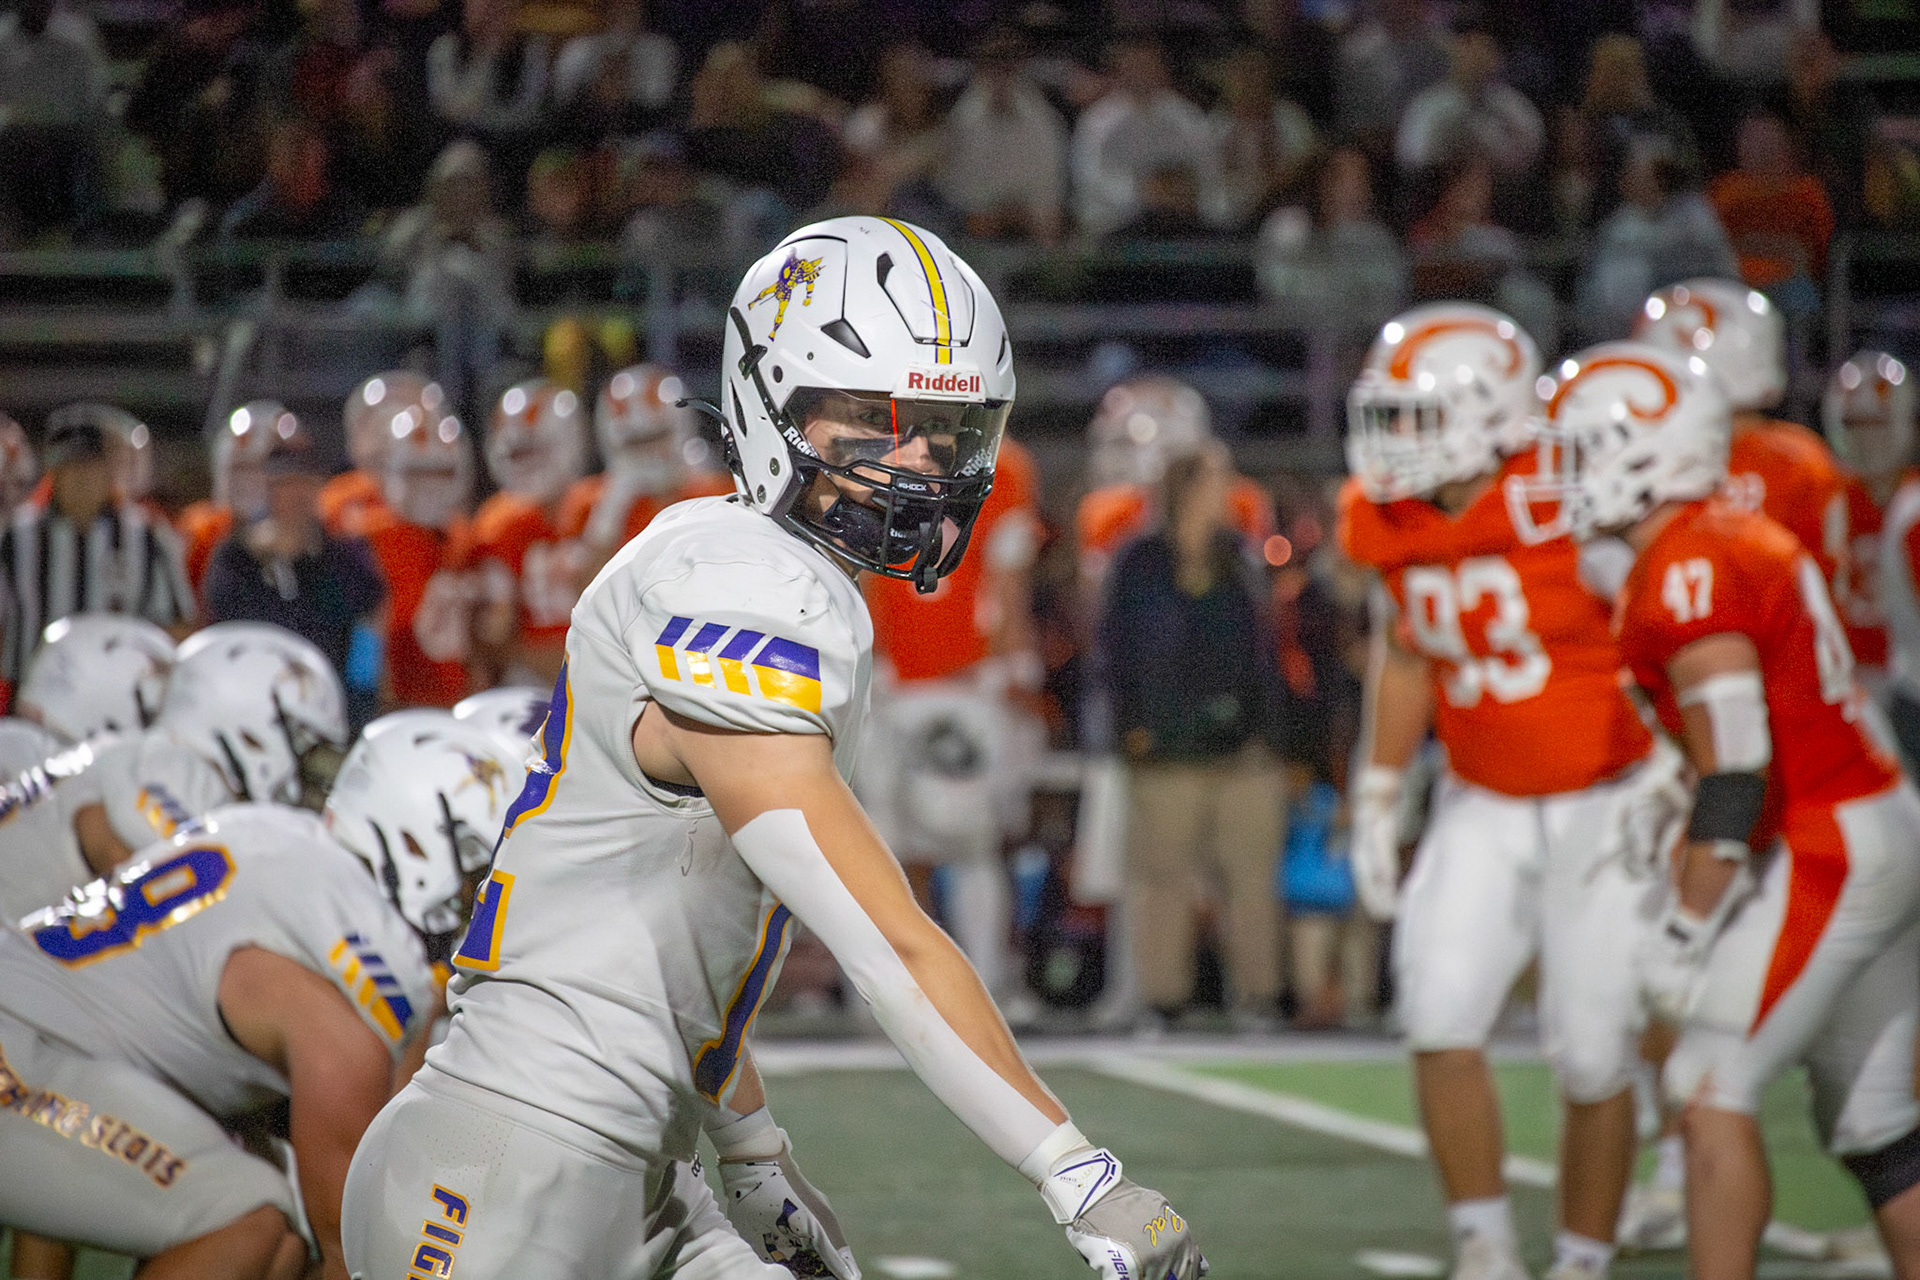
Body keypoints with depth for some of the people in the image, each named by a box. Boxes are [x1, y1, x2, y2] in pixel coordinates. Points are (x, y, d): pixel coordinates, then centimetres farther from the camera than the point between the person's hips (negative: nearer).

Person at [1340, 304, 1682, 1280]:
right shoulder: (1395, 523, -1)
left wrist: (1667, 783, -17)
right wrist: (1377, 798, 13)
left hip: (1603, 809, -5)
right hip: (1483, 809, 5)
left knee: (1594, 1058, -1)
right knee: (1440, 1017, -12)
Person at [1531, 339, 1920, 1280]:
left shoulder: (1688, 573, -16)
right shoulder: (1745, 540, 14)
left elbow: (1735, 771, -21)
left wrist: (1689, 929, -17)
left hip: (1827, 857, -10)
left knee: (1712, 1090, -8)